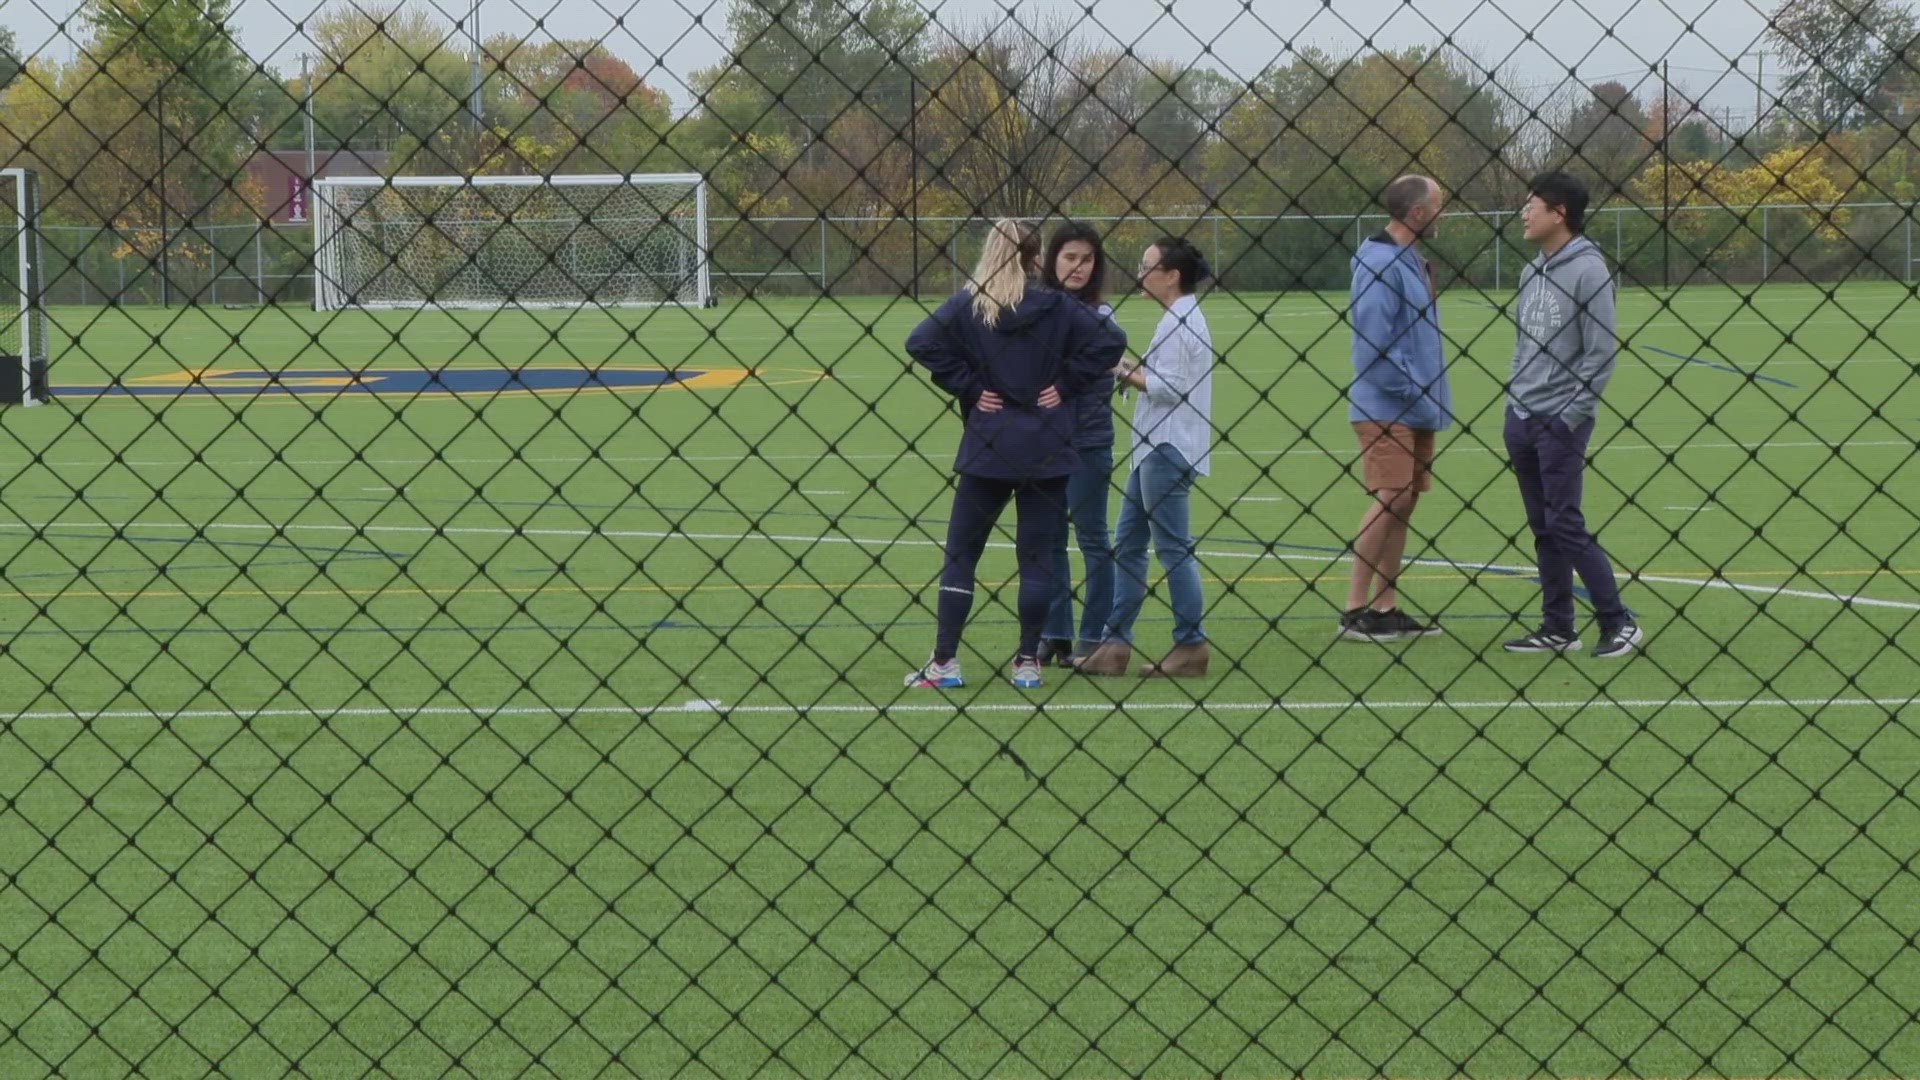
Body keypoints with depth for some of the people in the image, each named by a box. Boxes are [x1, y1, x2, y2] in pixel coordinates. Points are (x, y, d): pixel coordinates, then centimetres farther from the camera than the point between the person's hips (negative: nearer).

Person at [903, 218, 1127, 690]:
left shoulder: (966, 306, -2)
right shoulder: (1056, 308, -3)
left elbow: (921, 343, -14)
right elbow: (1110, 342, -11)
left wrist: (968, 387, -5)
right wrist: (1065, 385, -2)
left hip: (986, 450, 0)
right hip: (1045, 451, 0)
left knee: (959, 554, 7)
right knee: (1037, 558, 7)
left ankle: (945, 663, 4)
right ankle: (1028, 663, 7)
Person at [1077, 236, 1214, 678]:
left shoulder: (1180, 321, -14)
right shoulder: (1181, 318, 16)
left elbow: (1169, 387, -20)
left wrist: (1125, 373, -8)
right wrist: (1132, 369, 6)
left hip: (1168, 450, -10)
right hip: (1153, 445, 10)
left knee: (1173, 546, -4)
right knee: (1127, 543, 10)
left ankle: (1191, 645, 1)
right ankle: (1115, 643, 12)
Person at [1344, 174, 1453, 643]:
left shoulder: (1410, 260, 14)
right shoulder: (1378, 262, -16)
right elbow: (1371, 342, -20)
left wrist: (1426, 393, 10)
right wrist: (1410, 390, -17)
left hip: (1416, 408, 9)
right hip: (1386, 407, -9)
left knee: (1404, 500, 10)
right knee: (1389, 499, -10)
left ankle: (1386, 607, 15)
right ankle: (1355, 610, -6)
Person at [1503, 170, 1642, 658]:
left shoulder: (1588, 270, -12)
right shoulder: (1532, 271, 12)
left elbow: (1600, 355, -14)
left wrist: (1569, 418, -16)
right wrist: (1514, 398, 12)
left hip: (1560, 422, -8)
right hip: (1520, 417, 8)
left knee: (1565, 526, -9)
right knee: (1543, 528, 9)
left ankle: (1619, 623, -1)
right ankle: (1558, 627, 15)